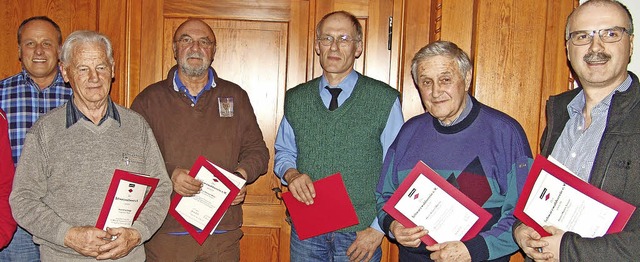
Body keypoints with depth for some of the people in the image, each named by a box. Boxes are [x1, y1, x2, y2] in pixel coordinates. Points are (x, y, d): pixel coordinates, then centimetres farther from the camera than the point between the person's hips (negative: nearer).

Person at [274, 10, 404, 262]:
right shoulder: (295, 99, 6)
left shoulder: (385, 99, -5)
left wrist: (378, 229, -9)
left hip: (360, 234, -2)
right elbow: (283, 153, 15)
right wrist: (291, 174, -7)